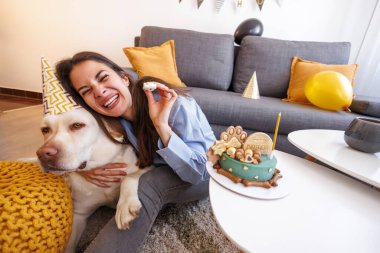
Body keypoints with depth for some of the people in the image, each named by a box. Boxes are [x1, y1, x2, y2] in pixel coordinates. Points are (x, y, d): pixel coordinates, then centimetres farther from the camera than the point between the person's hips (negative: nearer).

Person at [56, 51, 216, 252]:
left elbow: (197, 172, -31)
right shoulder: (108, 121, -15)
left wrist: (162, 125, -44)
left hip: (205, 175, -5)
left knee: (150, 184, -31)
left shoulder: (174, 105, -31)